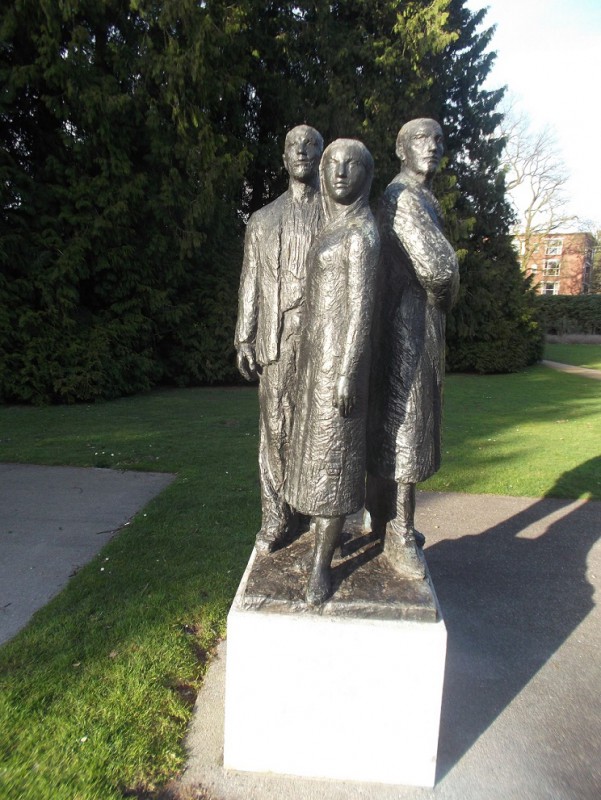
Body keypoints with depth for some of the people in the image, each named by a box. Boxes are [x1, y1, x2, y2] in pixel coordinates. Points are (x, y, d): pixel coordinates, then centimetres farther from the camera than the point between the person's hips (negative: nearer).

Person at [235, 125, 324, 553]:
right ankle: (276, 517, 15)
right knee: (276, 429, 2)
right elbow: (250, 284, 12)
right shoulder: (263, 220, 17)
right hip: (277, 339, 2)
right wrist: (245, 339, 4)